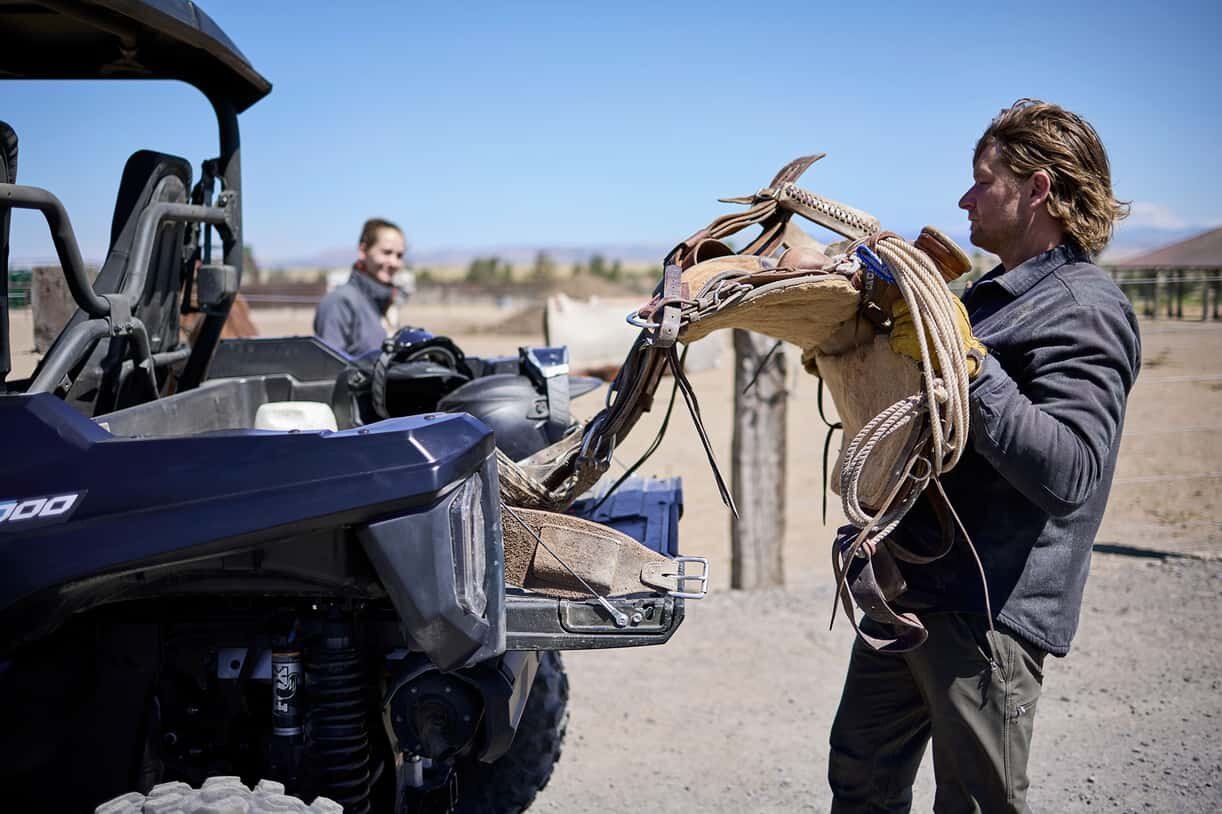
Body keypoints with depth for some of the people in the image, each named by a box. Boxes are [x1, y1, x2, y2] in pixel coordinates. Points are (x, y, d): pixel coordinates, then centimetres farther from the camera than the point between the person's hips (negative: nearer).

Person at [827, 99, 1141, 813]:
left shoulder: (1083, 311, -15)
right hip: (908, 591, 10)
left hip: (988, 613, -9)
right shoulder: (996, 293, 15)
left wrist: (969, 363, -31)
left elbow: (1069, 473, -28)